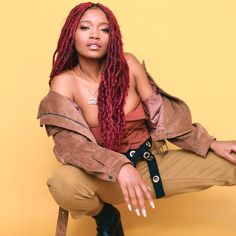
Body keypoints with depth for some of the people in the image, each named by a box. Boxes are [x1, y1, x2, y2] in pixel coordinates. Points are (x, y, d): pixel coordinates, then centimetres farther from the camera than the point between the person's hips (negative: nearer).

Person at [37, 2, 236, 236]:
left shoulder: (127, 64, -6)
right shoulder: (63, 83, -12)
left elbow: (161, 113, 1)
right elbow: (69, 142, -22)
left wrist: (210, 144, -6)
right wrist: (119, 167, -39)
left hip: (151, 162, 1)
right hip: (106, 177, 0)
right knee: (63, 183, -35)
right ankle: (105, 216, -2)